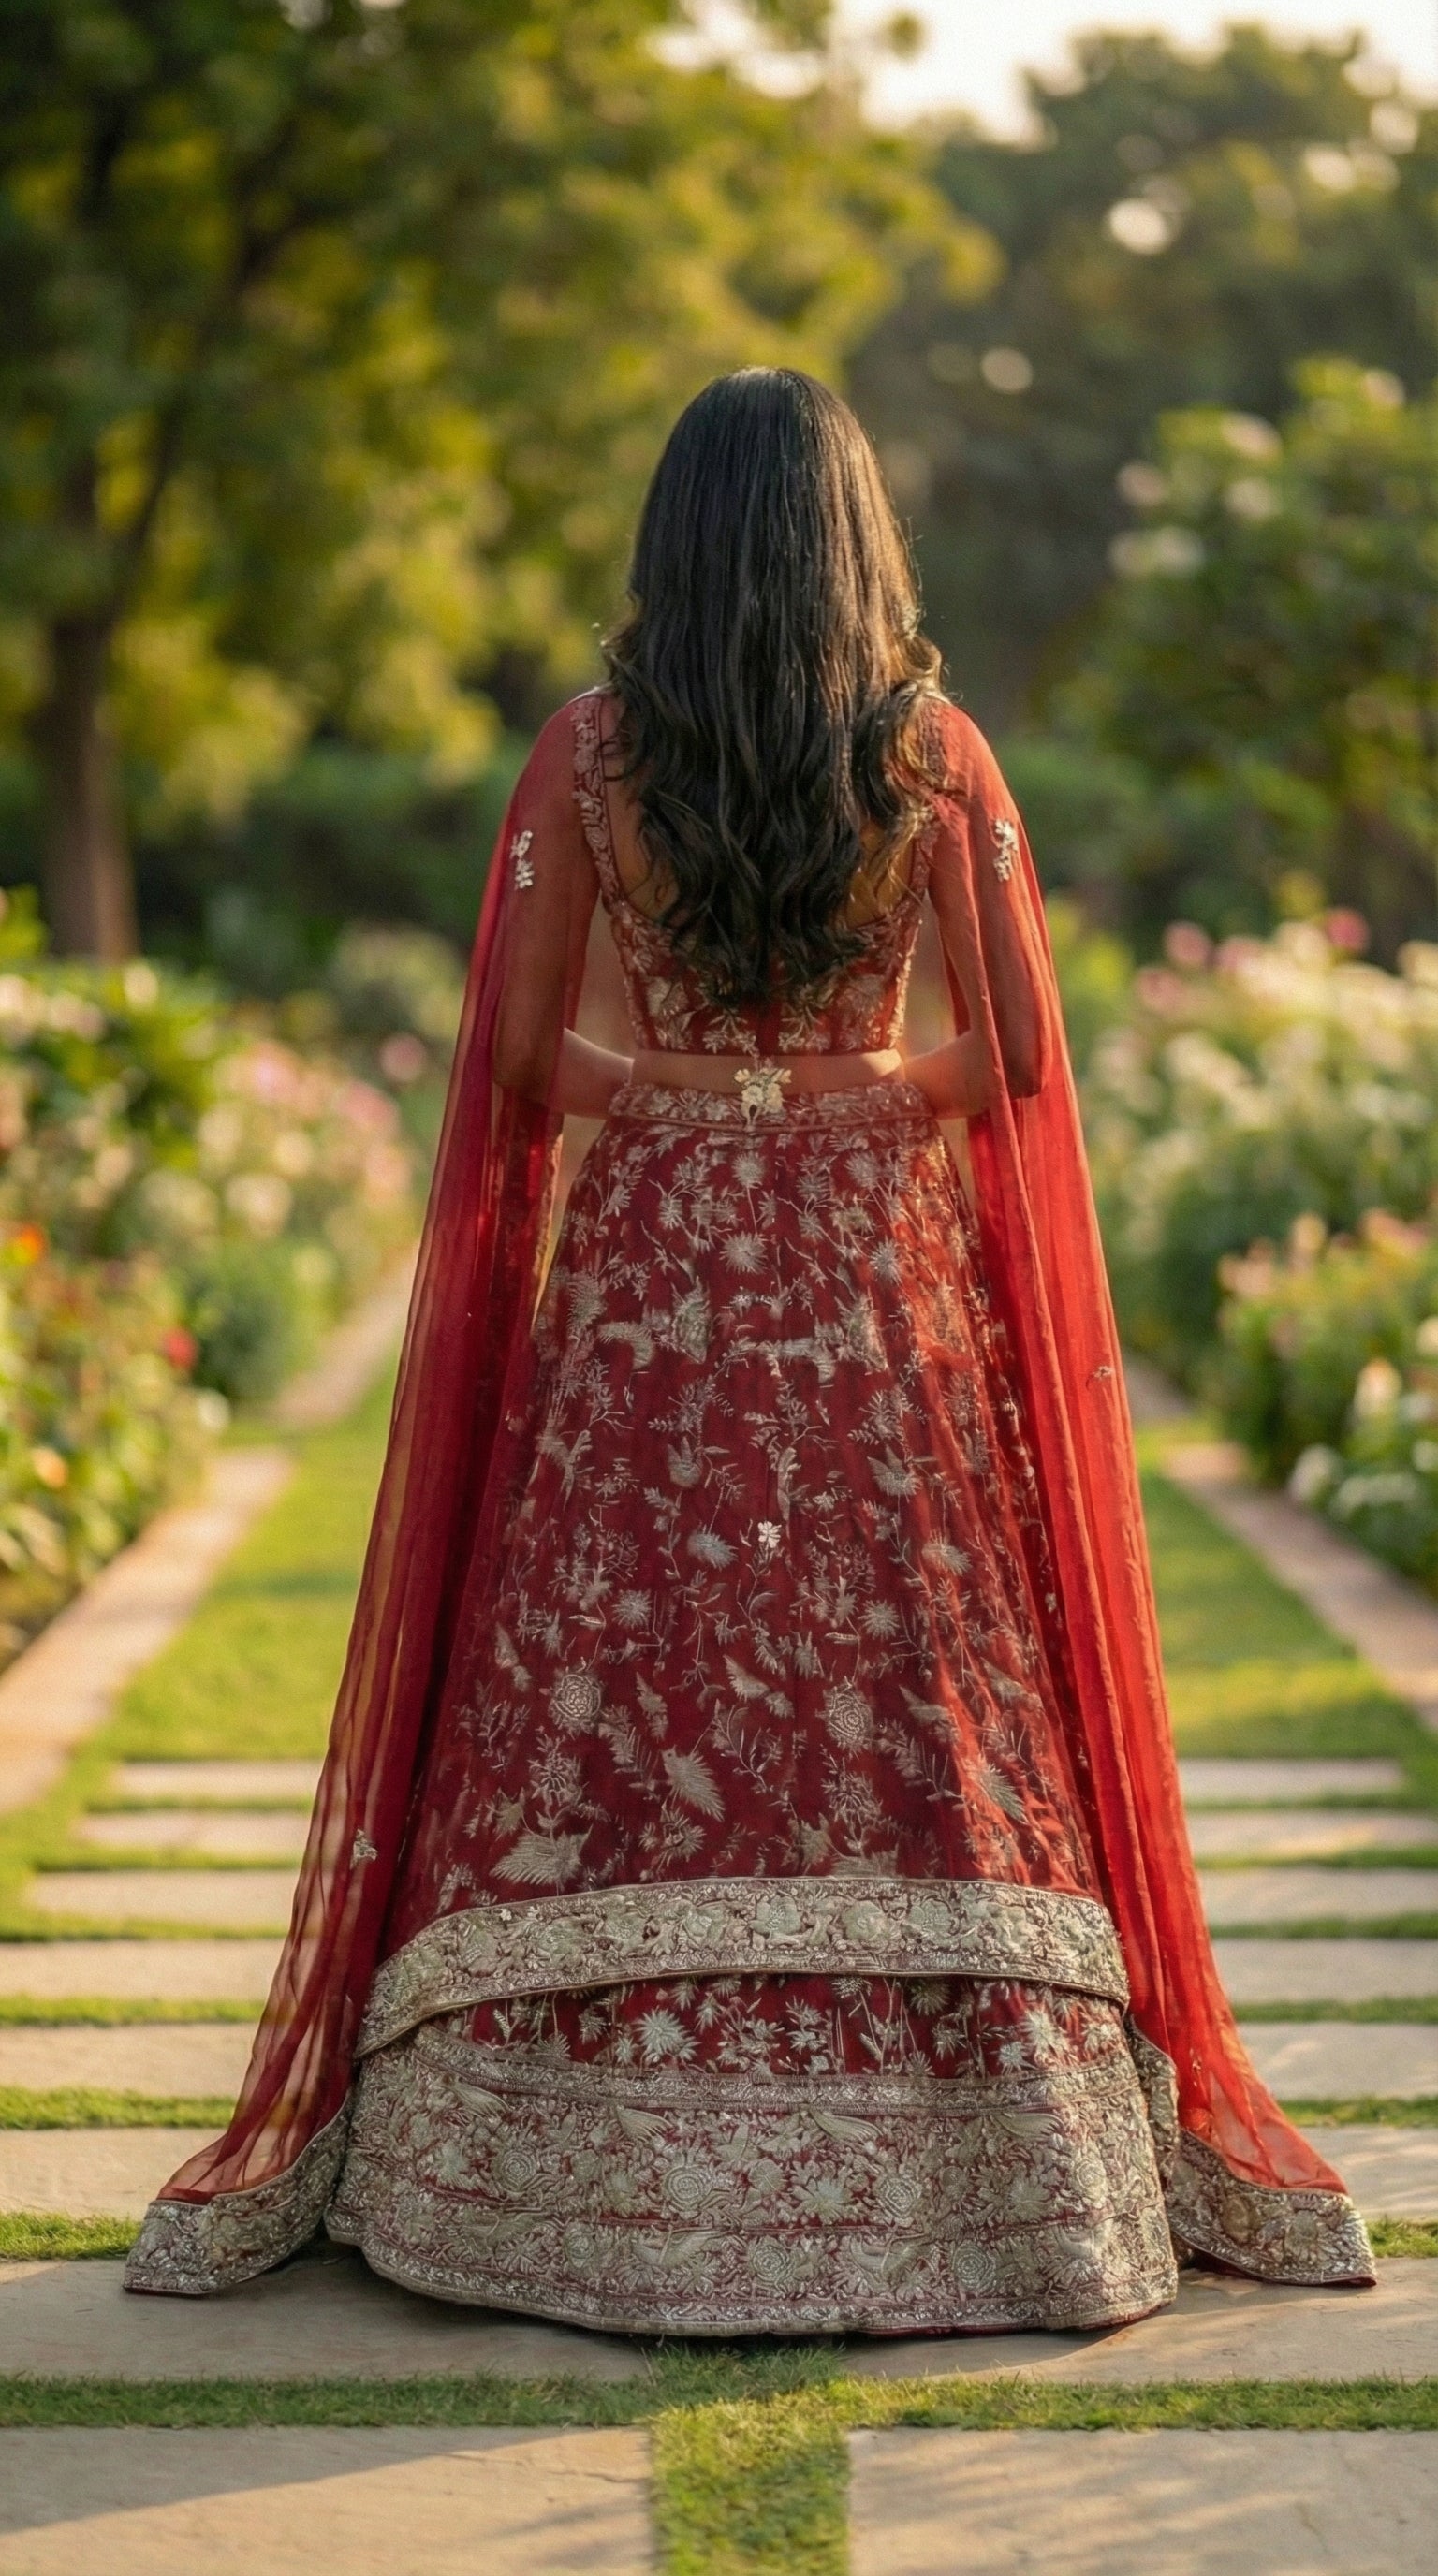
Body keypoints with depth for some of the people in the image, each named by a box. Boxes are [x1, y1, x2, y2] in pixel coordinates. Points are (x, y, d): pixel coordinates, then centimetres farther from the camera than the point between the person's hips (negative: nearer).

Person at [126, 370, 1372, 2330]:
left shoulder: (586, 753, -2)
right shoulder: (935, 753, -2)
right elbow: (1018, 1060, -3)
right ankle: (970, 2162, 9)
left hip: (645, 1279, 0)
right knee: (912, 1702, 5)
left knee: (612, 1708, 5)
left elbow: (516, 1057, -2)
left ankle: (605, 2174, 8)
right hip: (878, 1283, 0)